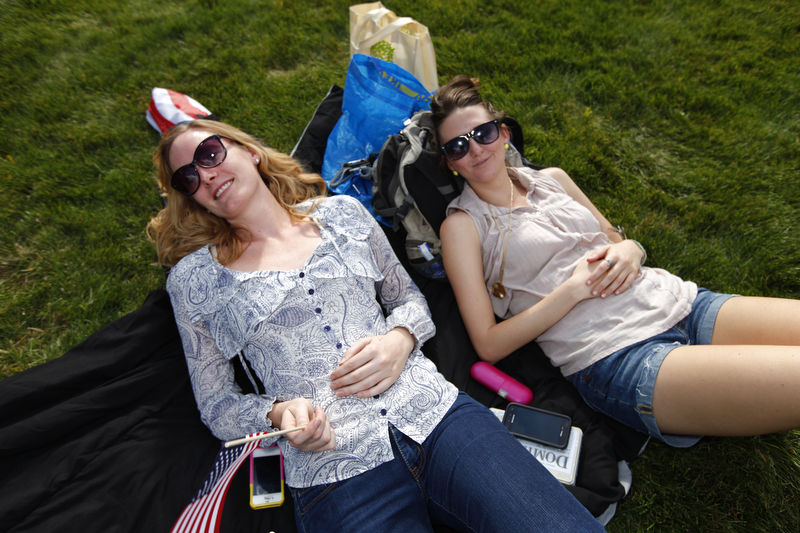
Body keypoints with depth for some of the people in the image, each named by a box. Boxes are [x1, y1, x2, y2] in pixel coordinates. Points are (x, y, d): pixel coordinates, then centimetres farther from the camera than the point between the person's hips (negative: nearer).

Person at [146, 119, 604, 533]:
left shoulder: (343, 212, 13)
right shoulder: (193, 277, 9)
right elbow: (217, 403, 11)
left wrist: (399, 339, -5)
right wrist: (279, 412, -10)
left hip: (437, 414, 2)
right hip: (334, 472, -1)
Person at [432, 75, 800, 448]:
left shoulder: (552, 178, 14)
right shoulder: (461, 225, -1)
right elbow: (488, 345, -7)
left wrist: (629, 249, -2)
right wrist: (574, 288, -14)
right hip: (615, 358, -6)